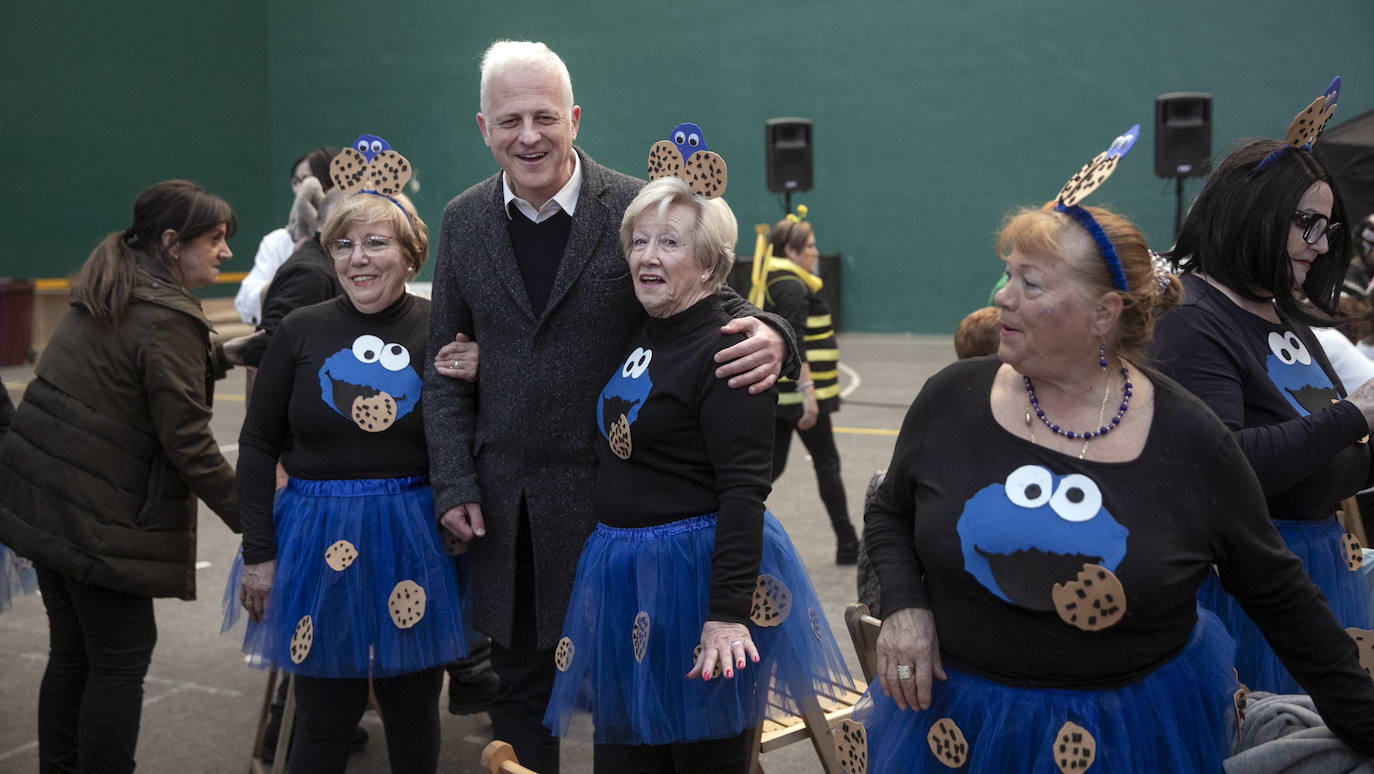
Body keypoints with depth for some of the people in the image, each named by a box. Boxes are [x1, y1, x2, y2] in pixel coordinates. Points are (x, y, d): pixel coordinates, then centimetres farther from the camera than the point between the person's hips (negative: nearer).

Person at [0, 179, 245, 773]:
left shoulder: (107, 297, 12)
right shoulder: (168, 319, -16)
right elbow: (186, 442, -18)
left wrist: (220, 358, 12)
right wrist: (249, 515, -13)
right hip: (101, 517, -9)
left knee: (73, 651, 17)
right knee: (121, 657, 2)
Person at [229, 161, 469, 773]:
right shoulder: (301, 332, -1)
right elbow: (258, 446, 4)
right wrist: (258, 554, 2)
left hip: (414, 538, 0)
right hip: (318, 534, 0)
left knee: (412, 710, 13)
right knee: (324, 717, 8)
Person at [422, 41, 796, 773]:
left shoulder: (638, 208, -9)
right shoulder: (464, 220, 3)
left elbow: (714, 309, -3)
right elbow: (445, 362, 7)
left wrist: (767, 334, -27)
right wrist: (453, 482, -1)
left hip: (610, 490, -3)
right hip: (504, 499, 4)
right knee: (519, 683, 17)